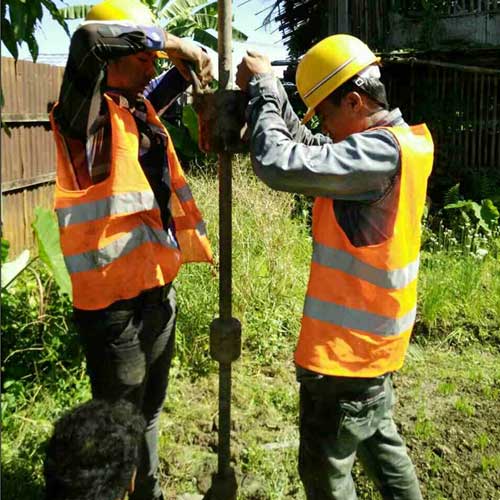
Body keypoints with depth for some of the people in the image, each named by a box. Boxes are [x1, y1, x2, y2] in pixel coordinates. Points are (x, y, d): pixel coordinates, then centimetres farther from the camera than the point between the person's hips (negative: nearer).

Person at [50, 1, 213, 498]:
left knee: (148, 413, 25)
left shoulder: (139, 106, 8)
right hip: (114, 301, -8)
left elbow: (173, 81, 25)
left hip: (157, 289, 8)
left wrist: (188, 58, 2)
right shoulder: (88, 116, -14)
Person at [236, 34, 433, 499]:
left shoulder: (382, 151, -25)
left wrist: (262, 87, -18)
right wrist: (268, 91, -1)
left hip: (346, 344, -10)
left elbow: (281, 165, -32)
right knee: (378, 439, 27)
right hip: (371, 336, 10)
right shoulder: (397, 142, 5)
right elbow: (313, 153, 10)